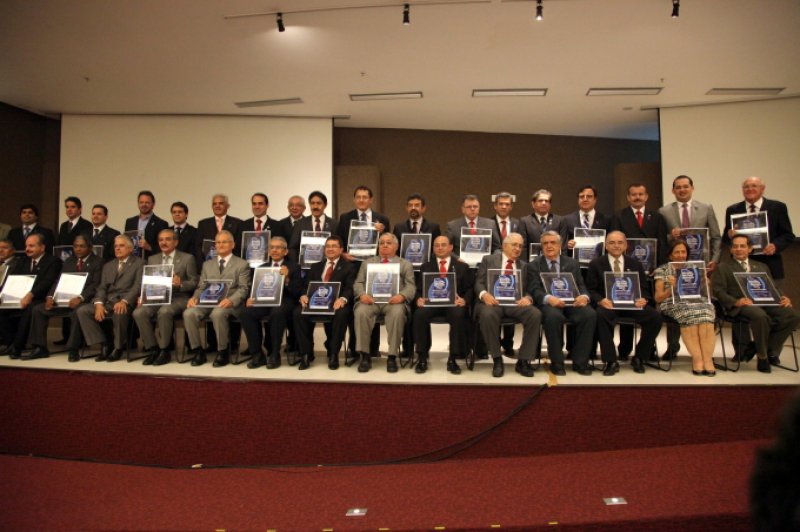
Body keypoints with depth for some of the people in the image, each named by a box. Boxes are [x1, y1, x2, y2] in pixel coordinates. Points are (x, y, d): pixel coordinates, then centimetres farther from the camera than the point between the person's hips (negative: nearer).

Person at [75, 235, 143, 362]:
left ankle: (118, 348, -14)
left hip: (126, 302, -6)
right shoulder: (108, 265, 24)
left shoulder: (139, 263, 6)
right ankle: (104, 345, -9)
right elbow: (102, 287, 14)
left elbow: (137, 286, -7)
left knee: (119, 312, -38)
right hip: (107, 302, 6)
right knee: (81, 311, -16)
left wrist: (124, 301, -24)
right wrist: (99, 303, -7)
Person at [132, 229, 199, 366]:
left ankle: (164, 350, -19)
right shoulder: (152, 259, 18)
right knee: (138, 312, -25)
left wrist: (180, 284, -19)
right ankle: (152, 349, -11)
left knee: (164, 312, -36)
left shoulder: (187, 258, 5)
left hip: (178, 298, -4)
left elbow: (194, 283, 1)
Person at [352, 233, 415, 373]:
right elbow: (358, 283, 17)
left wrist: (401, 296, -15)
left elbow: (411, 287, 8)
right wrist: (362, 294, -8)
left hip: (393, 301, -1)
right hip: (371, 299, 2)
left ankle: (392, 357, -26)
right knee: (361, 312, -32)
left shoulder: (405, 264, 21)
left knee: (397, 313, -36)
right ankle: (365, 356, -23)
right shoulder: (367, 262, 27)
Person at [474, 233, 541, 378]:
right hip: (493, 301, -2)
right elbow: (479, 283, 5)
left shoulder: (524, 266, 22)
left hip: (516, 303, 3)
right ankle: (497, 360, -18)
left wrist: (527, 298, -12)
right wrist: (484, 294, -18)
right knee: (487, 314, -37)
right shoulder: (488, 260, 14)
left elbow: (529, 289, 13)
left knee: (536, 314, -28)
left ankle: (523, 361, -16)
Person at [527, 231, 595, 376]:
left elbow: (581, 286, 10)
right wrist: (549, 298, -26)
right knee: (553, 316, -37)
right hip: (547, 304, -3)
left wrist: (584, 296, -16)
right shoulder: (534, 266, 10)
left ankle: (580, 362, -15)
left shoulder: (572, 263, 18)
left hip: (572, 302, 3)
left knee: (590, 314, -28)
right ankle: (556, 362, -19)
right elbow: (534, 290, -4)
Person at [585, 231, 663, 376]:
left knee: (655, 316, -24)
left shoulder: (635, 264, 17)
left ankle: (639, 358, -4)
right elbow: (590, 289, 2)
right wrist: (600, 300, -20)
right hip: (607, 304, -3)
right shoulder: (595, 264, 9)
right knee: (601, 315, -38)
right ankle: (611, 361, -23)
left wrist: (643, 299, -13)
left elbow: (644, 288, 12)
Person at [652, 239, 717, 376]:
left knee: (705, 309, -33)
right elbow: (658, 298, 7)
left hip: (696, 301, 3)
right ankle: (697, 358, -39)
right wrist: (671, 288, -10)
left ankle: (707, 359, -38)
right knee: (687, 312, -37)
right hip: (673, 303, -3)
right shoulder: (662, 270, 15)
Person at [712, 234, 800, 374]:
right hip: (741, 305, -4)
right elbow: (718, 290, 1)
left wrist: (783, 298, -3)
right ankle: (762, 356, -16)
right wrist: (735, 302, -18)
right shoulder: (723, 267, 15)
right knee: (761, 316, -37)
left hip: (765, 302, 5)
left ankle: (771, 349, -6)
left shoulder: (762, 267, 29)